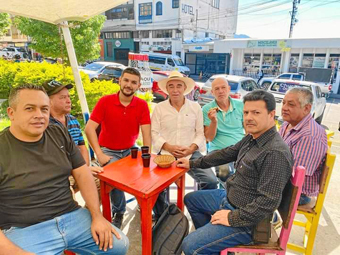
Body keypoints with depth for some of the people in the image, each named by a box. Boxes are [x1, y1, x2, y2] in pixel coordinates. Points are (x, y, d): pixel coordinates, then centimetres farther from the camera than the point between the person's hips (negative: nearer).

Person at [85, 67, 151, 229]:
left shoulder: (142, 105, -7)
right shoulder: (105, 101, -13)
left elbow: (146, 133, -11)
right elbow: (89, 128, -16)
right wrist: (99, 154, -22)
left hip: (130, 150, 3)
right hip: (108, 150, -2)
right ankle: (119, 212, 4)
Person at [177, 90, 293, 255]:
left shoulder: (275, 153, -28)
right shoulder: (251, 138, 1)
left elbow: (268, 201, -29)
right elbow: (227, 154, 13)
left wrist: (233, 218, -21)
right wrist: (193, 163, 17)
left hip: (246, 220, -9)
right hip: (229, 198, 9)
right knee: (190, 199, 24)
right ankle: (208, 237, 33)